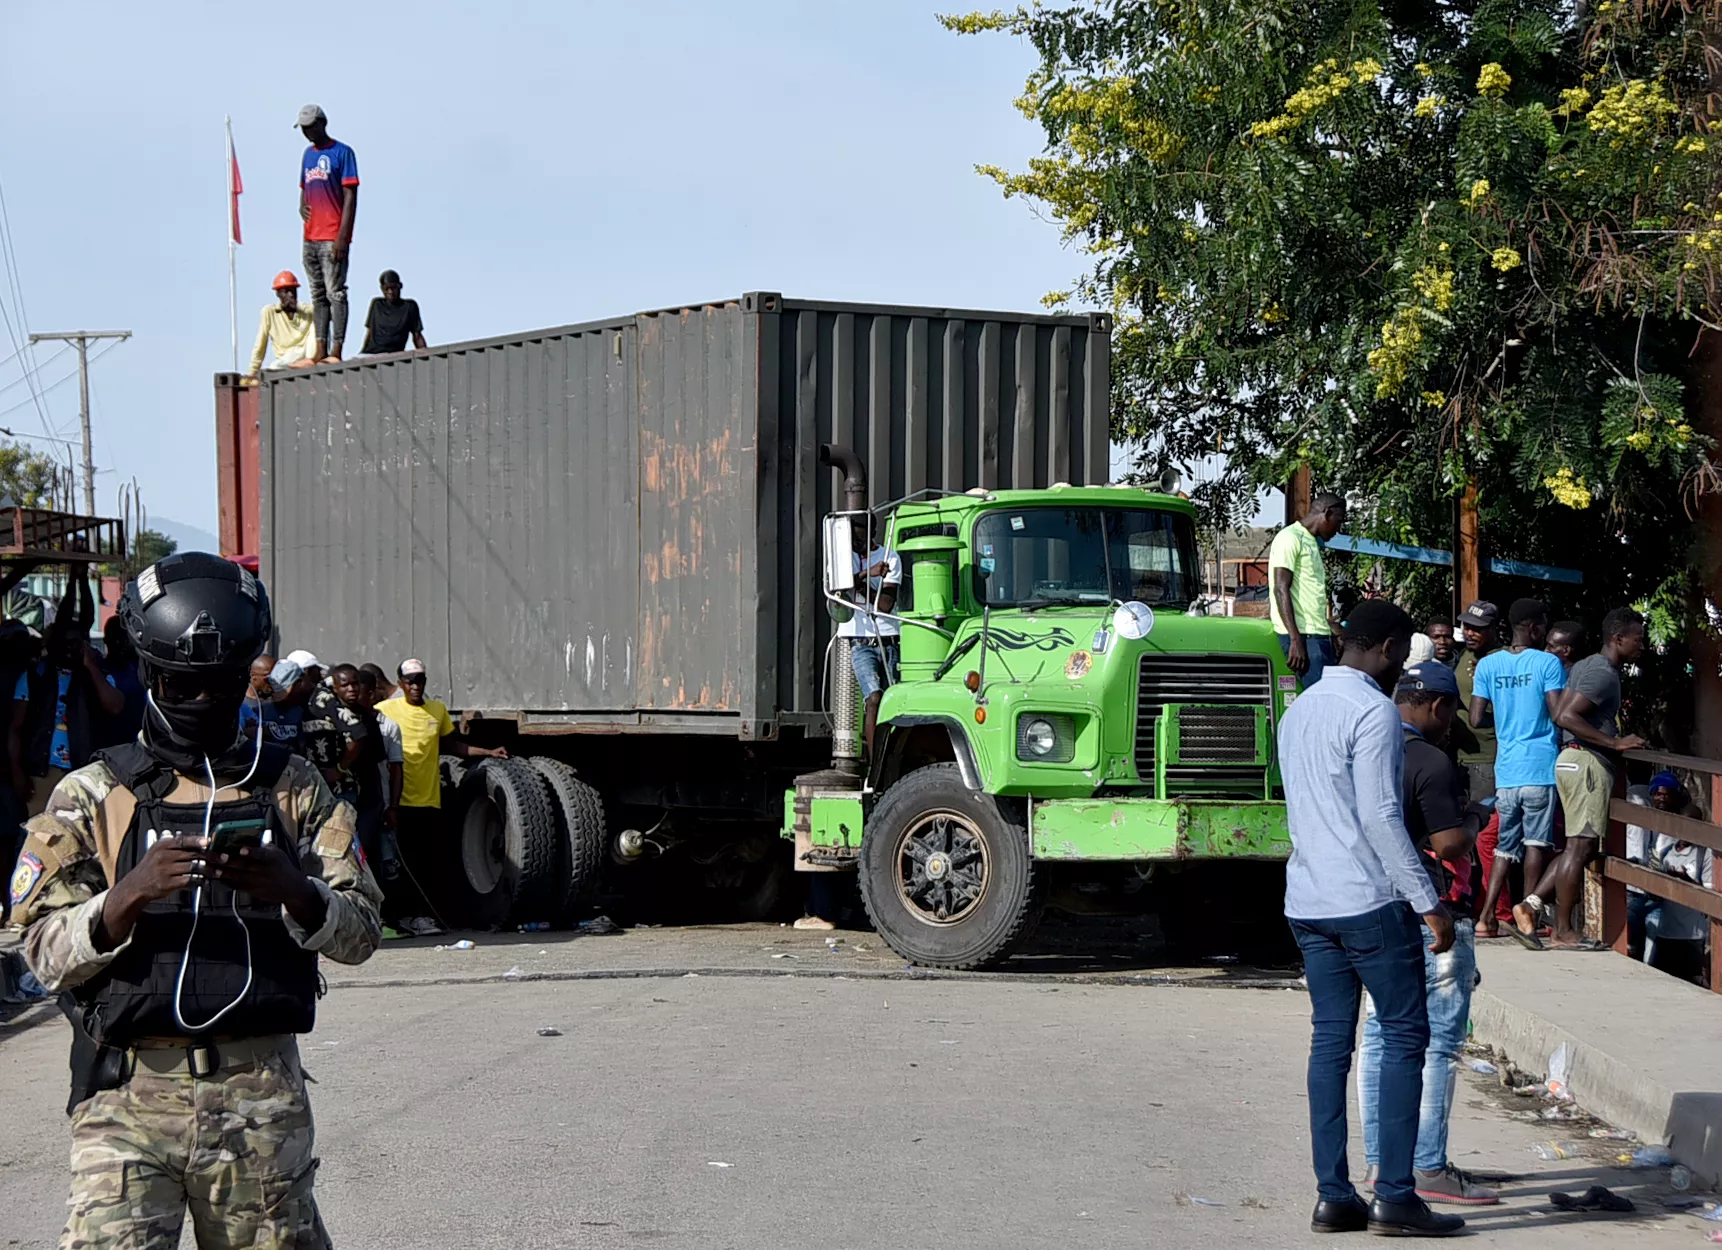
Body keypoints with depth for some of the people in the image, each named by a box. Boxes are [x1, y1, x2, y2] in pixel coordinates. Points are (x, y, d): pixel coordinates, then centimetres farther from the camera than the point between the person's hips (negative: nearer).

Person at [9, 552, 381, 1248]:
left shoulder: (292, 789, 12)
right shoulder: (92, 798, 7)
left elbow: (360, 933, 5)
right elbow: (46, 954, -1)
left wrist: (291, 890, -14)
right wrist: (129, 896, -18)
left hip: (263, 1094, 2)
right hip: (128, 1101, -2)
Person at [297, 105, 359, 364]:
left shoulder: (342, 153, -4)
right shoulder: (307, 154, 18)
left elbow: (350, 197, -9)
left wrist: (342, 237, -17)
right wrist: (302, 206, 4)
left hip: (332, 239, -8)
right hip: (310, 238, 8)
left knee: (335, 293, -10)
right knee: (317, 294, 7)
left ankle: (336, 352, -15)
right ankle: (320, 351, 9)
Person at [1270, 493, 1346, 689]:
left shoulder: (1312, 543, 23)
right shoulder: (1290, 538, -7)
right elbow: (1281, 589, -15)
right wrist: (1296, 641, -21)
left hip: (1319, 635, 10)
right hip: (1302, 637, -10)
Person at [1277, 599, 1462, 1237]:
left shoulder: (1299, 710, 15)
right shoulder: (1374, 711, -12)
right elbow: (1381, 817, -17)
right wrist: (1428, 902, -14)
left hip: (1308, 901, 8)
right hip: (1369, 900, -8)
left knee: (1330, 1041, 7)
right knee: (1404, 1036, -2)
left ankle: (1333, 1196, 6)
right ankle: (1395, 1194, -5)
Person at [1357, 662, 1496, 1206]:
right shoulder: (1432, 763, -16)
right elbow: (1450, 841, -19)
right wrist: (1473, 816, 1)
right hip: (1429, 918, -9)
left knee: (1379, 1035, 12)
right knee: (1437, 1043, -4)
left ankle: (1379, 1159, 17)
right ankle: (1428, 1168, -4)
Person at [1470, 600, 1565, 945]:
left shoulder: (1488, 665, 6)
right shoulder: (1548, 664, -6)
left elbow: (1477, 717, 4)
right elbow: (1559, 714, -14)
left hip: (1506, 769, 4)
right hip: (1541, 765, -4)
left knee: (1506, 844, 12)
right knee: (1536, 841, 1)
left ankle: (1488, 916, 4)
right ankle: (1527, 914, -2)